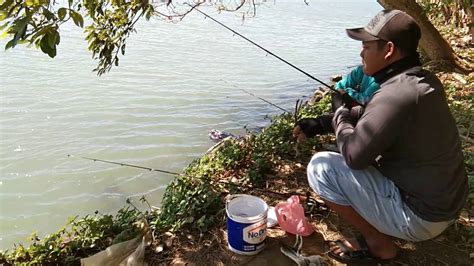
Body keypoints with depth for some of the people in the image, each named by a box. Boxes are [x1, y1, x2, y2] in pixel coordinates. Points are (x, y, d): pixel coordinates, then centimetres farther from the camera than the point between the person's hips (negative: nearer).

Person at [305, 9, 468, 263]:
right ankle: (380, 231, 18)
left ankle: (378, 243, 3)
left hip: (419, 216, -9)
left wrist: (340, 115, -6)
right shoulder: (427, 82, 1)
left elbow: (353, 156, -23)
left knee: (320, 166, -12)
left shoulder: (395, 94, -27)